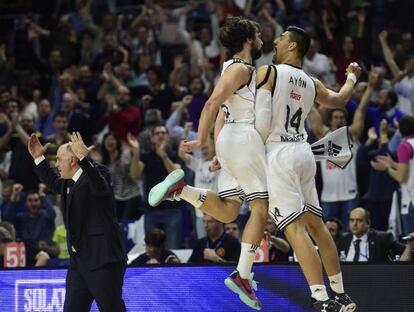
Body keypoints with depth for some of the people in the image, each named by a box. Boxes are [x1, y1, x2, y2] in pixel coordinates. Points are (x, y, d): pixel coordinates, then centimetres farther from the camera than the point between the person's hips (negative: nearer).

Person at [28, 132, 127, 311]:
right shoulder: (68, 182, 16)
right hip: (79, 262, 9)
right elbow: (54, 183, 39)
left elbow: (101, 188, -34)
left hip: (103, 260, -9)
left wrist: (84, 158, -43)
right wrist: (38, 158, 34)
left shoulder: (96, 172, -10)